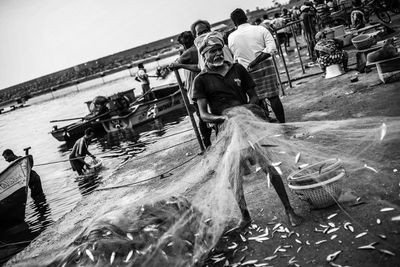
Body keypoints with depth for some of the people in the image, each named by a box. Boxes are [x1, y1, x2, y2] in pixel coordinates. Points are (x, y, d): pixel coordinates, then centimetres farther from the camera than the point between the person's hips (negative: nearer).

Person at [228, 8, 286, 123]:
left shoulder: (231, 37, 0)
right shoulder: (260, 29, -2)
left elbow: (236, 57, 8)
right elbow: (271, 48, -11)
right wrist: (257, 60, -14)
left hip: (247, 71, 1)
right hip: (265, 66, 0)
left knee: (258, 100, 9)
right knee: (273, 96, 3)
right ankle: (282, 123, 6)